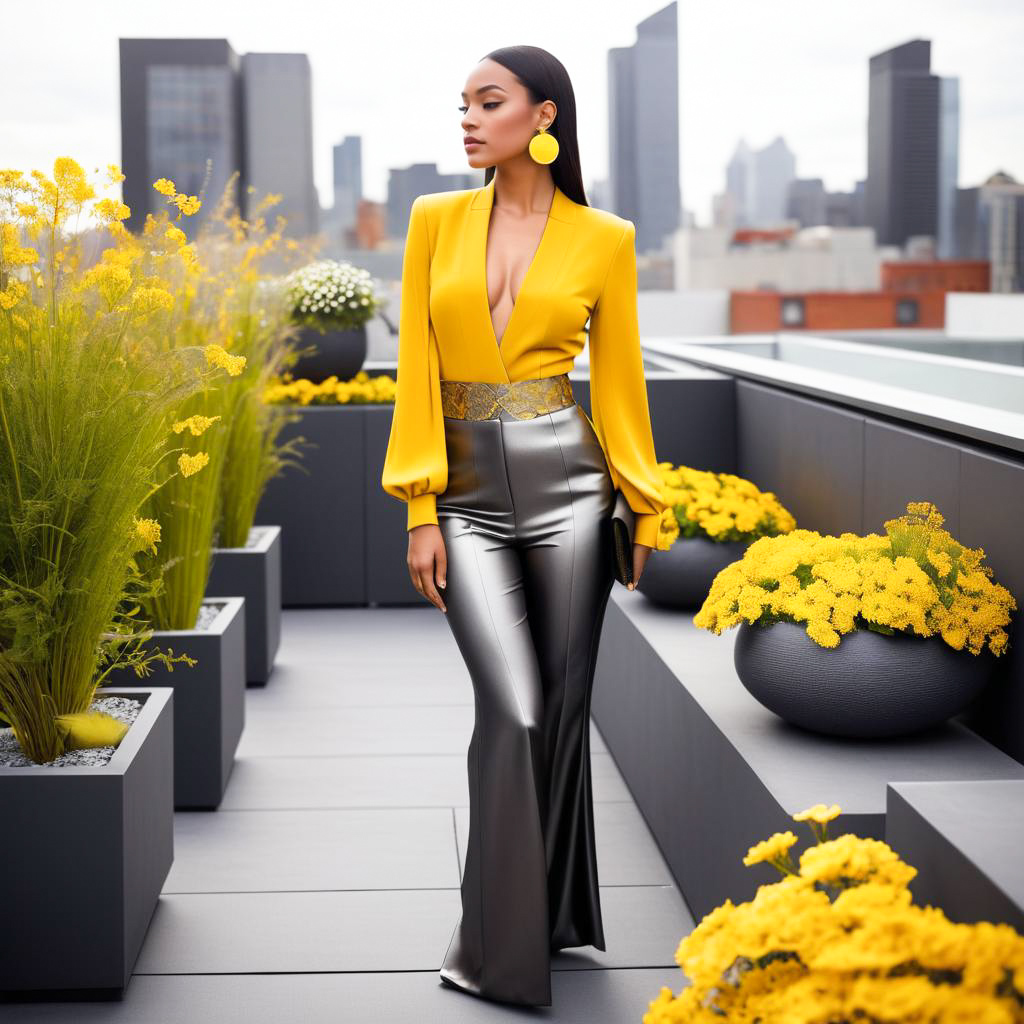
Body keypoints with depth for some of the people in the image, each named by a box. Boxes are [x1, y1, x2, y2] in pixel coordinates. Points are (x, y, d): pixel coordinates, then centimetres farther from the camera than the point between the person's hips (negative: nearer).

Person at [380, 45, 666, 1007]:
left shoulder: (604, 238, 3)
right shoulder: (436, 220, 5)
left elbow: (618, 378, 7)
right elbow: (417, 371, 2)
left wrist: (648, 509, 7)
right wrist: (420, 510, -2)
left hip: (565, 485, 0)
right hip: (469, 497, 0)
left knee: (561, 705, 6)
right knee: (513, 710, -9)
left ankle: (556, 910, 25)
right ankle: (499, 941, 6)